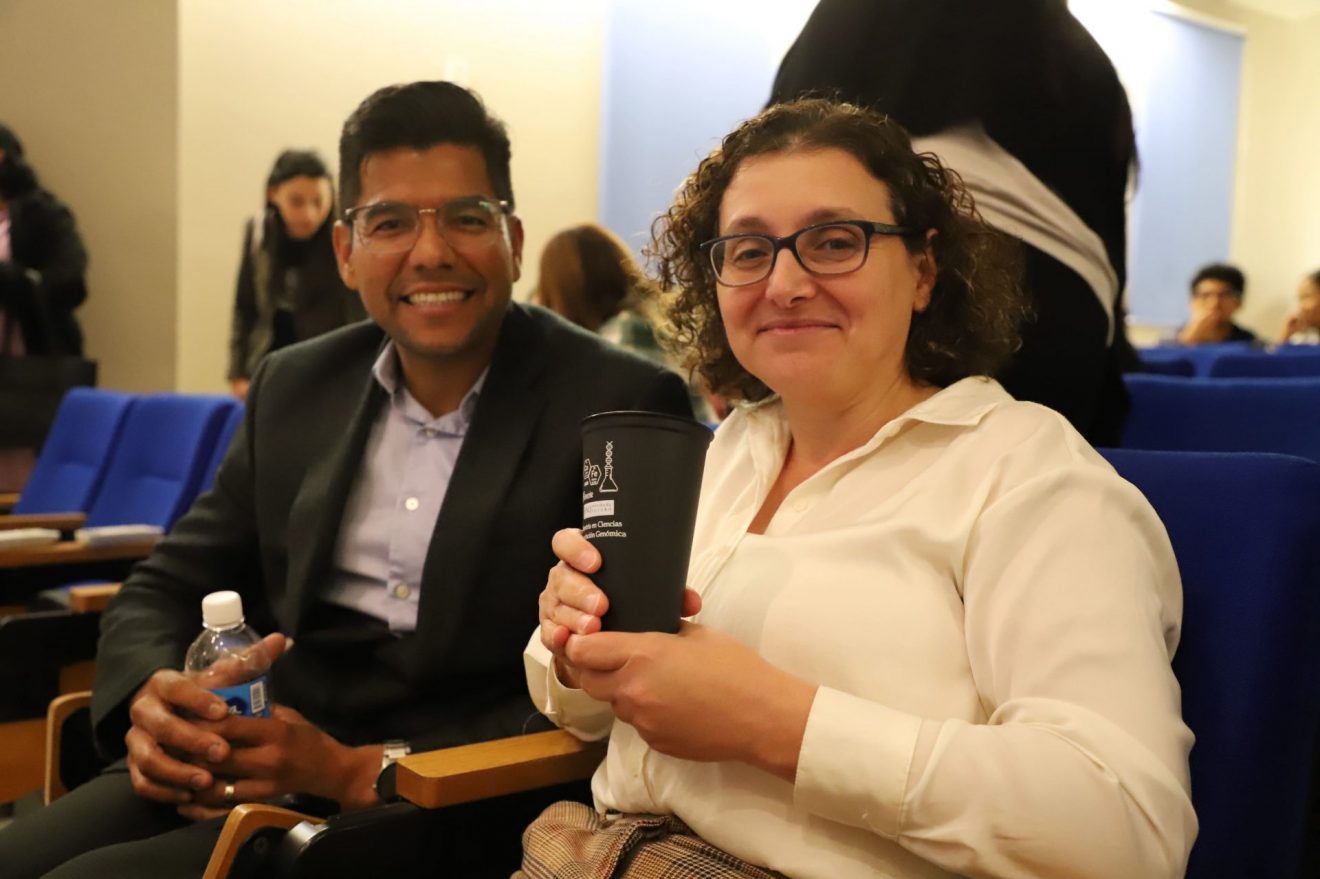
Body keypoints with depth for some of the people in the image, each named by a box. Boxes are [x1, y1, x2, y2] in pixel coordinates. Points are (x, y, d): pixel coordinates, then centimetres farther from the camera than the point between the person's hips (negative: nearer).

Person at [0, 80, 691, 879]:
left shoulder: (623, 408, -8)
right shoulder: (295, 387, 10)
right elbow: (167, 589, 13)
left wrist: (361, 772, -20)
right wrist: (152, 699, -10)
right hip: (243, 766, 6)